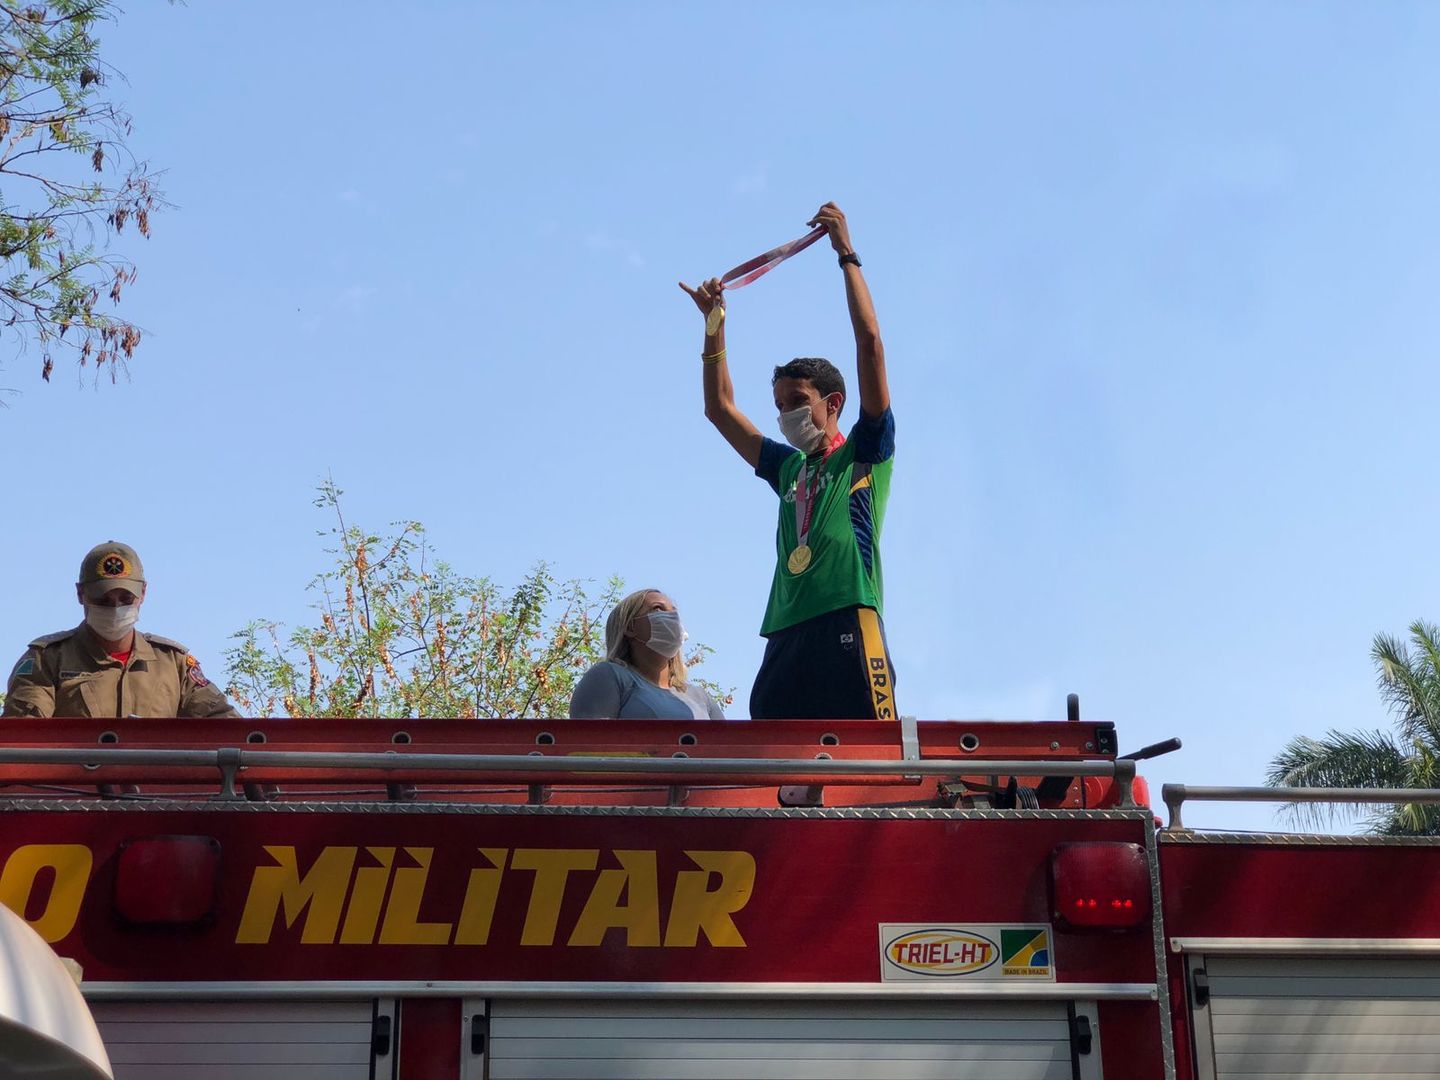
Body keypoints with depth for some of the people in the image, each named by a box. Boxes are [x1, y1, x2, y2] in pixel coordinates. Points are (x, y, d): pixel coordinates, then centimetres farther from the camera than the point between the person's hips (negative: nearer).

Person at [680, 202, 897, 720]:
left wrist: (846, 254, 7)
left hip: (848, 619, -6)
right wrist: (715, 325, 29)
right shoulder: (788, 468, 28)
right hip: (786, 633, 6)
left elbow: (869, 342, 3)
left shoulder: (864, 454, 11)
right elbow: (720, 407, 34)